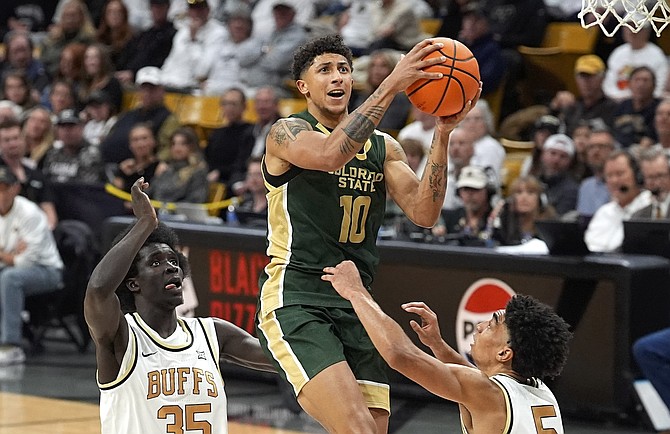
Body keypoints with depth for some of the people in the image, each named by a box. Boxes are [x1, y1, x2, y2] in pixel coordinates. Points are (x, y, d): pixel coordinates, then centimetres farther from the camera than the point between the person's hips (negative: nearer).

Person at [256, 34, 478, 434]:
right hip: (296, 302, -6)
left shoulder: (384, 147, 16)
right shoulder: (287, 133, -2)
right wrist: (391, 86, -28)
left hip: (357, 308, 7)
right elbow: (330, 154, -25)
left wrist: (442, 134, -9)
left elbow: (424, 213, 2)